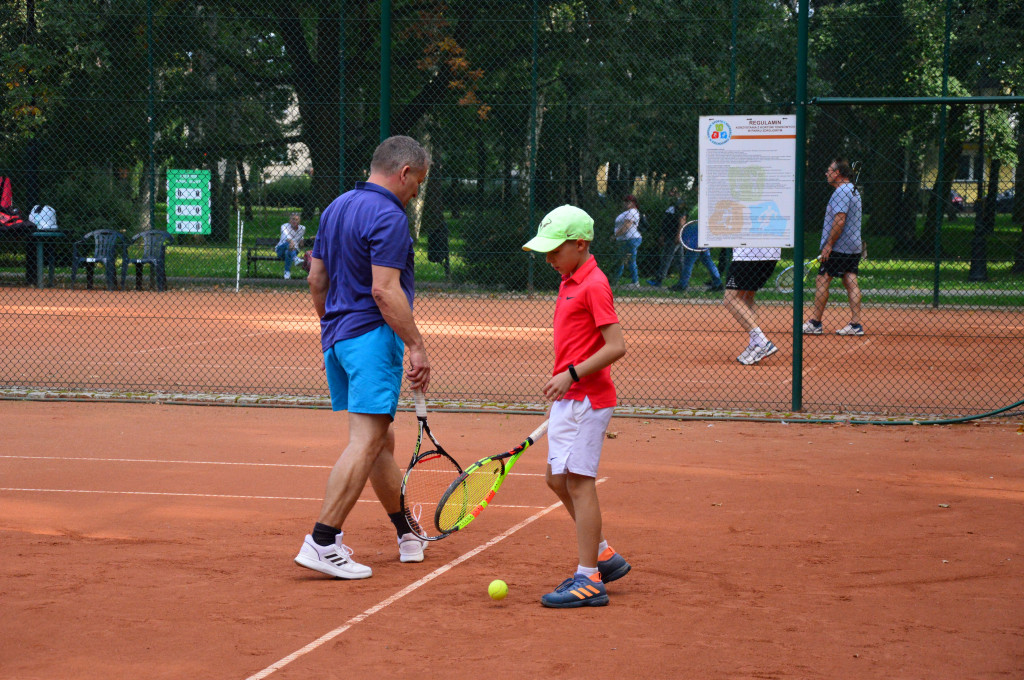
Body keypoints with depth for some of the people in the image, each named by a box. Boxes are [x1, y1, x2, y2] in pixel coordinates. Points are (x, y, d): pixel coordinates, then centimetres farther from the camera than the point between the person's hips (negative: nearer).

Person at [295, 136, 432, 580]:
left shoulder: (336, 208, 16)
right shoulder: (388, 217, -13)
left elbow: (316, 280, 20)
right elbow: (385, 289, -20)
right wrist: (417, 346, -19)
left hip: (337, 337, 10)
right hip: (373, 334, -10)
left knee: (380, 440, 16)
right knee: (366, 441, -11)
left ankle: (407, 535, 27)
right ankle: (322, 543, -16)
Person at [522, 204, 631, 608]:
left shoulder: (594, 286, -14)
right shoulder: (569, 283, 15)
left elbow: (616, 346, -21)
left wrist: (571, 374, -24)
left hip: (586, 400, -10)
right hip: (568, 400, 10)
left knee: (578, 481, -8)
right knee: (558, 479, 14)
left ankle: (589, 580, -4)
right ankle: (604, 556, 25)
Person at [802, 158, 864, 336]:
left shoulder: (841, 191, -14)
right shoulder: (853, 191, 18)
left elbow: (839, 221, -23)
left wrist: (829, 245, -20)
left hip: (839, 247, -9)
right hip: (854, 247, 9)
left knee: (822, 281, -4)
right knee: (851, 282, 4)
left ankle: (815, 323, -1)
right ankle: (855, 324, -1)